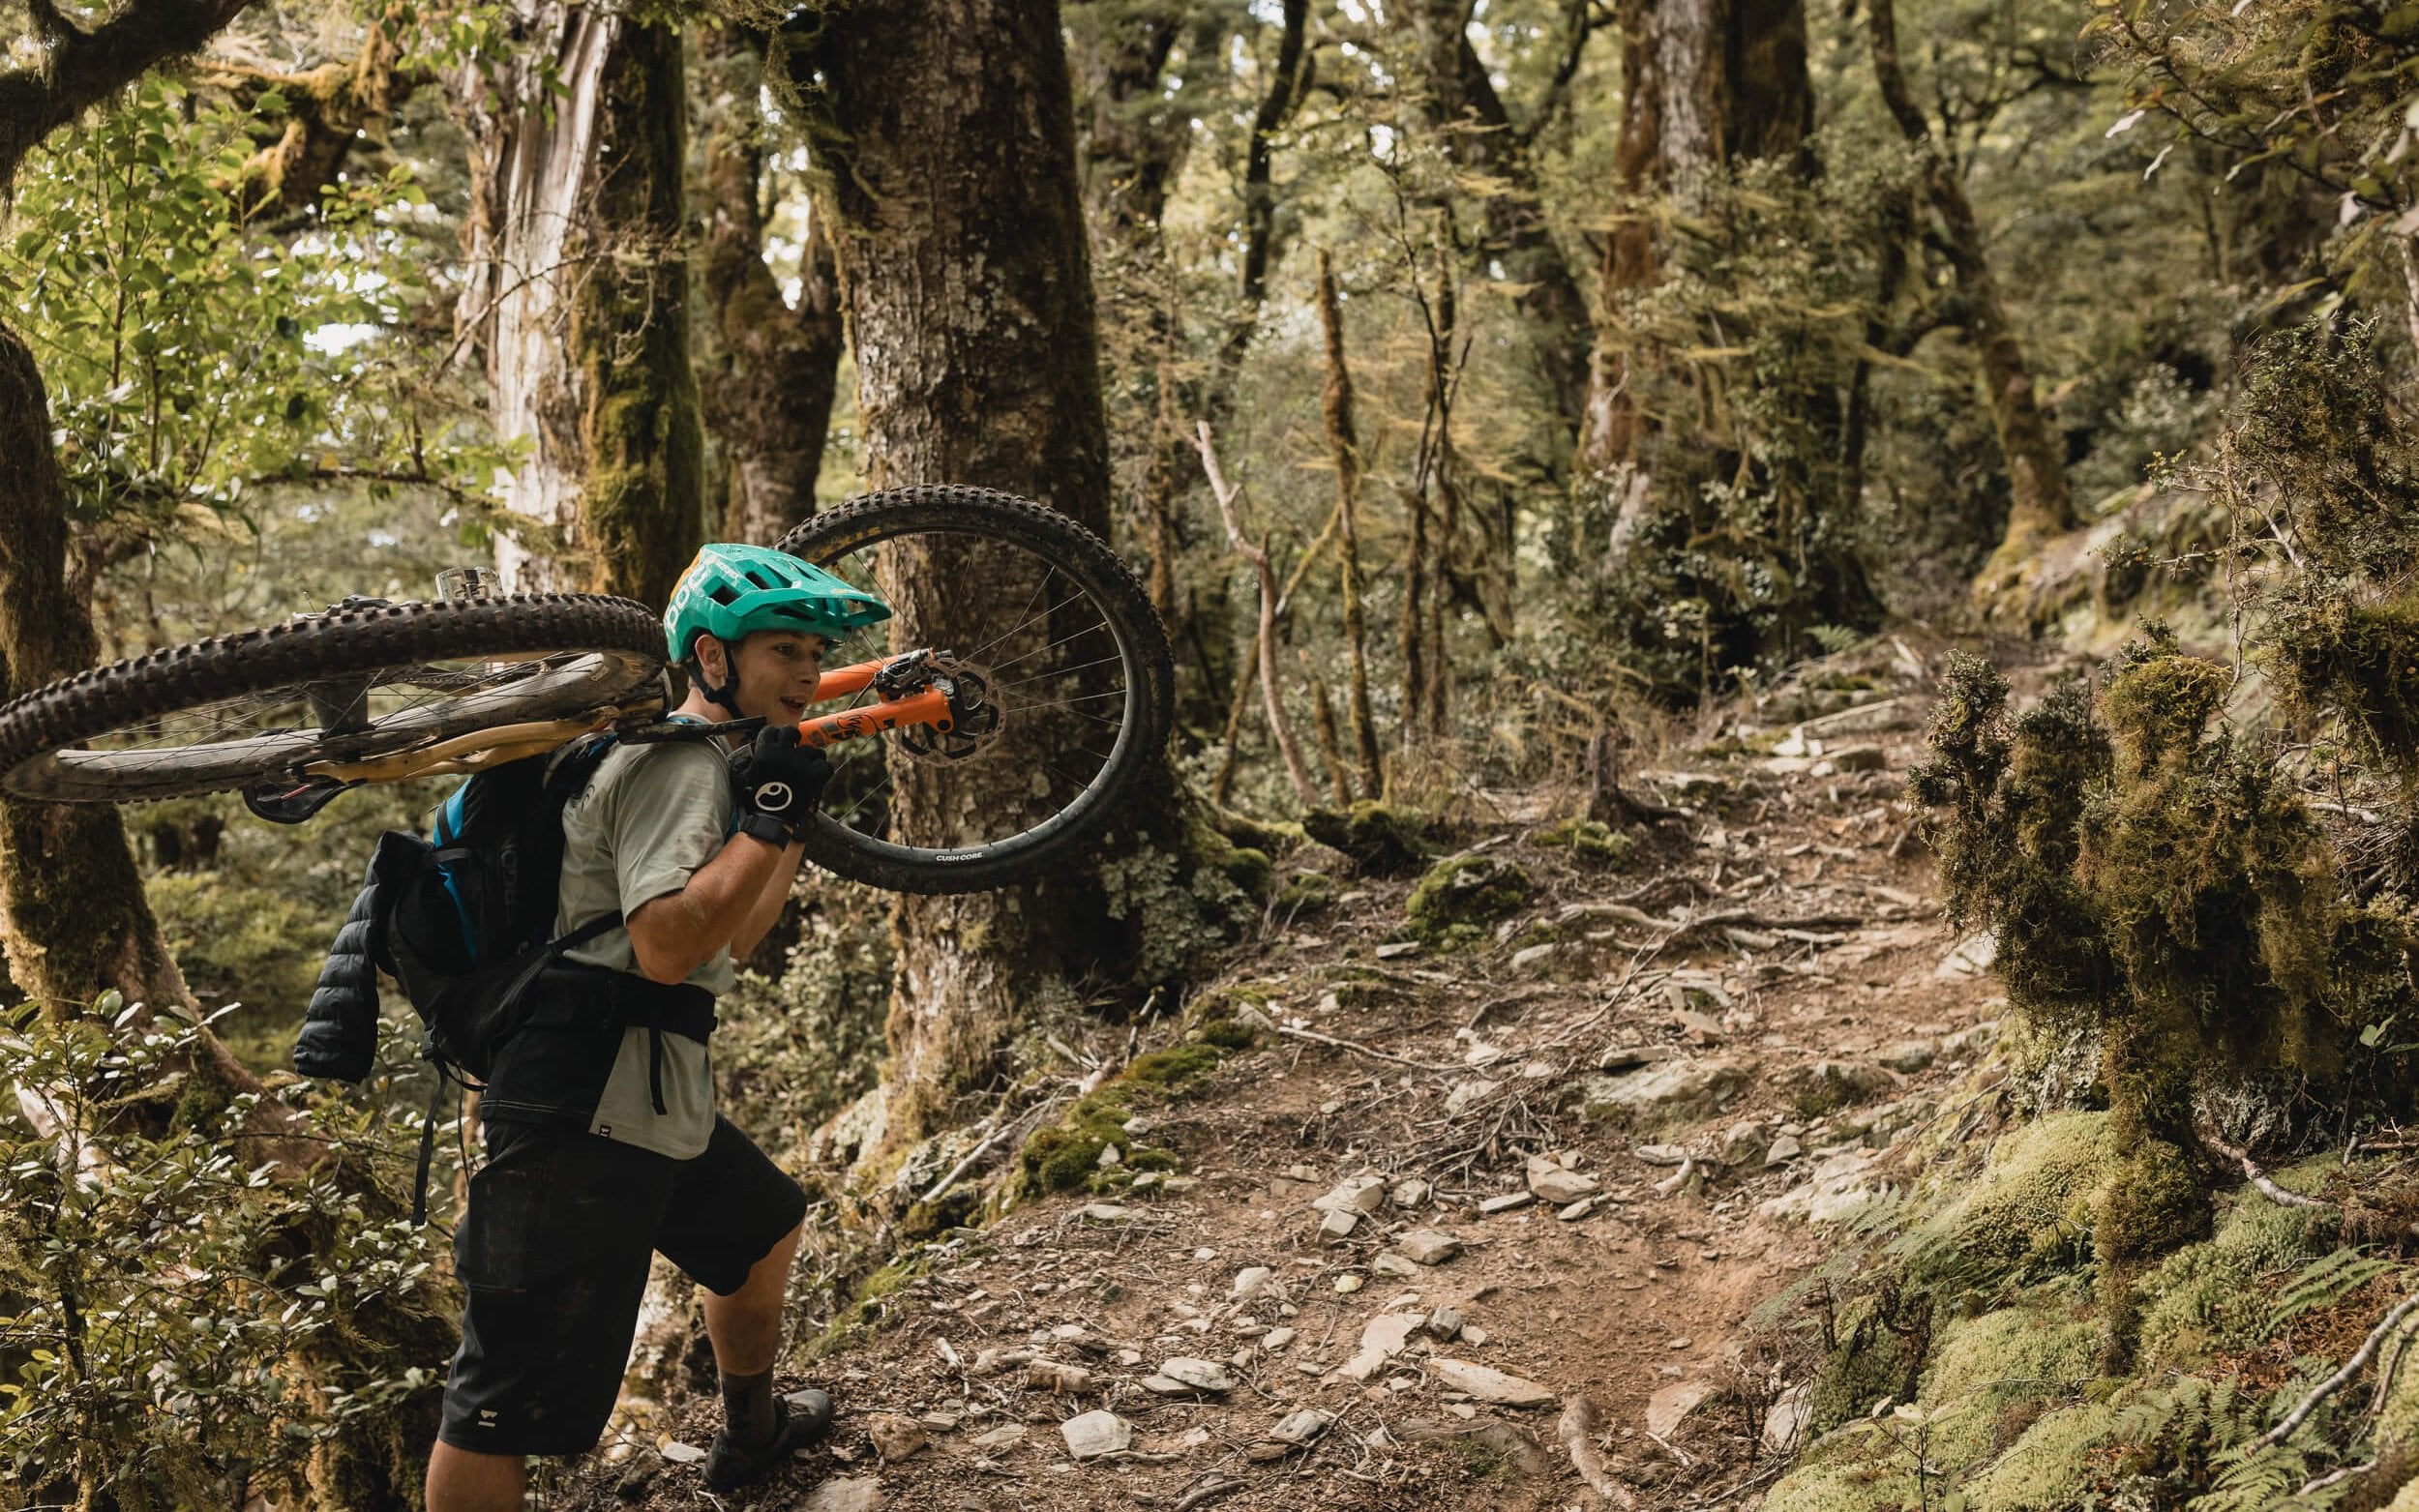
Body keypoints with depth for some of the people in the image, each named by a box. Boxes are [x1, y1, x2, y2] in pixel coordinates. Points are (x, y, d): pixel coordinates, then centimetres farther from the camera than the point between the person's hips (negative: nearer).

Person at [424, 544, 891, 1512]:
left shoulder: (710, 764, 20)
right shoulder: (681, 764, -14)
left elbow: (728, 939, 27)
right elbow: (666, 945, -26)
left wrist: (795, 825, 24)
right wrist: (768, 823, -21)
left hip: (655, 1105, 11)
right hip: (587, 1112, -11)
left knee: (765, 1229, 31)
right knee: (508, 1404, -9)